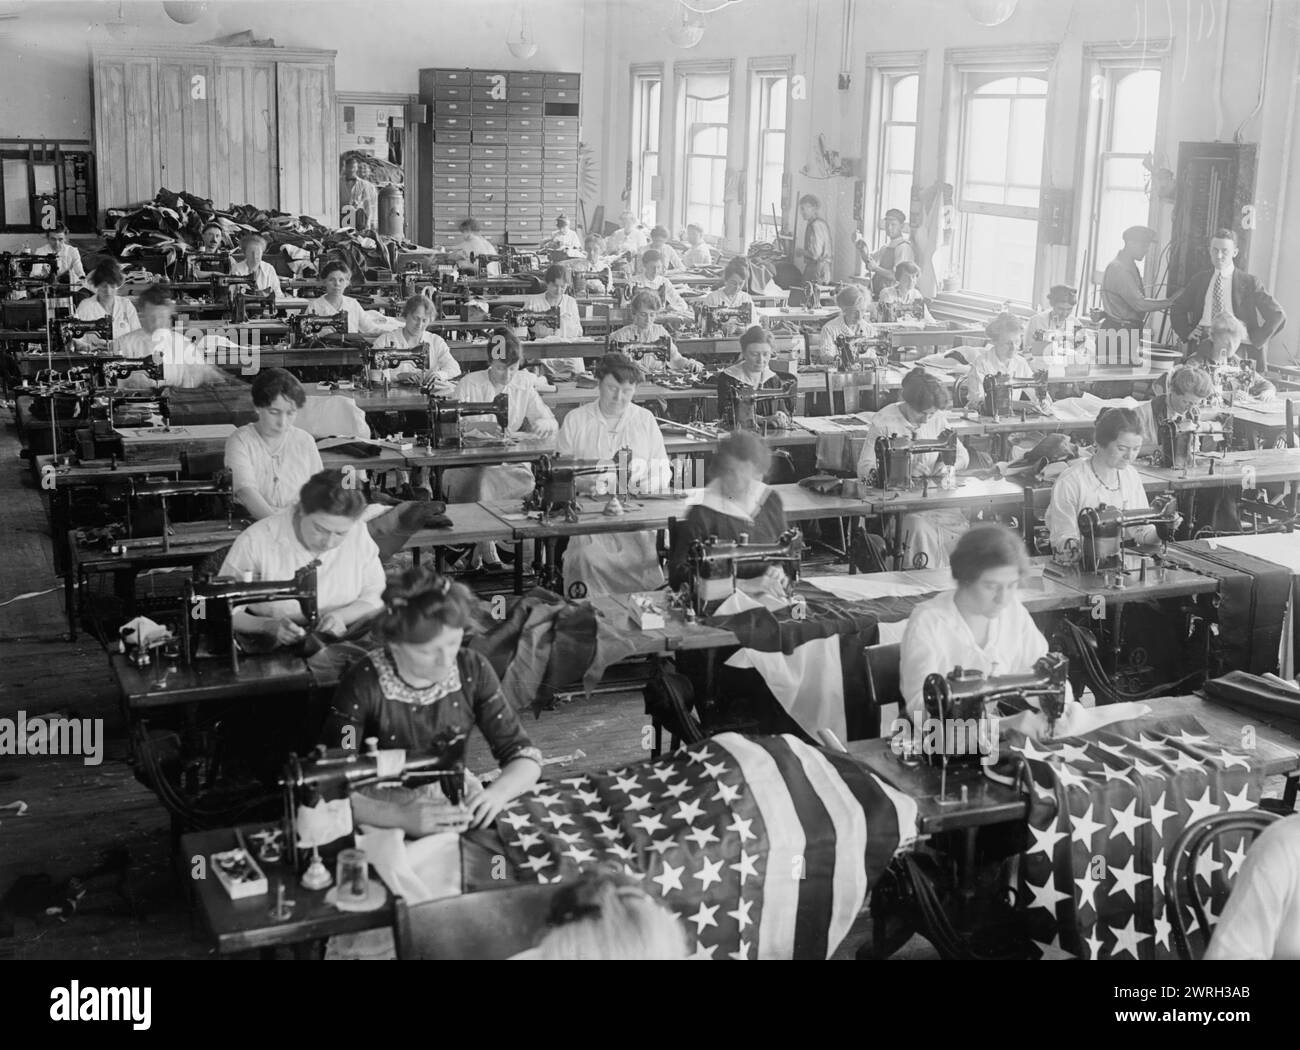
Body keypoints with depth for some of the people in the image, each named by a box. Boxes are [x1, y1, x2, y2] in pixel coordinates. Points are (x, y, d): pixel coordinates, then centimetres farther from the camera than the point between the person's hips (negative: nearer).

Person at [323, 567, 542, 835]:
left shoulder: (472, 670, -8)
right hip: (383, 820, -2)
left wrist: (496, 793, -26)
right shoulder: (363, 685, -18)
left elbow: (526, 756, -5)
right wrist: (401, 817, -36)